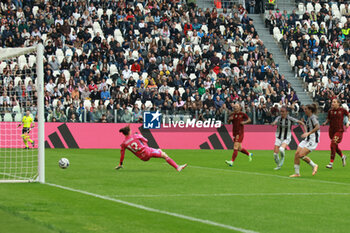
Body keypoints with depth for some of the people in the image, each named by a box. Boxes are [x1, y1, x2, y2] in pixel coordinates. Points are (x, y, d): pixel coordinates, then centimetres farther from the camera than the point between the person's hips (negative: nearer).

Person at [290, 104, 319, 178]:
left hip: (313, 140, -9)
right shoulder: (309, 118, 14)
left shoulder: (313, 117, -14)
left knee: (301, 155, -19)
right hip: (307, 139, 9)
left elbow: (317, 127, -30)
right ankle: (297, 173, 4)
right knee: (296, 154, -3)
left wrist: (308, 133, -35)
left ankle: (314, 166, 2)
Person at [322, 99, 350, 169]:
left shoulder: (342, 110, -5)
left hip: (339, 131, -5)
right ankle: (343, 157, 43)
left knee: (333, 145, -18)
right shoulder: (330, 111, 4)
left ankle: (331, 163, -15)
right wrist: (325, 123, -5)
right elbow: (328, 119, 15)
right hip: (331, 130, 5)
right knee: (335, 147, 13)